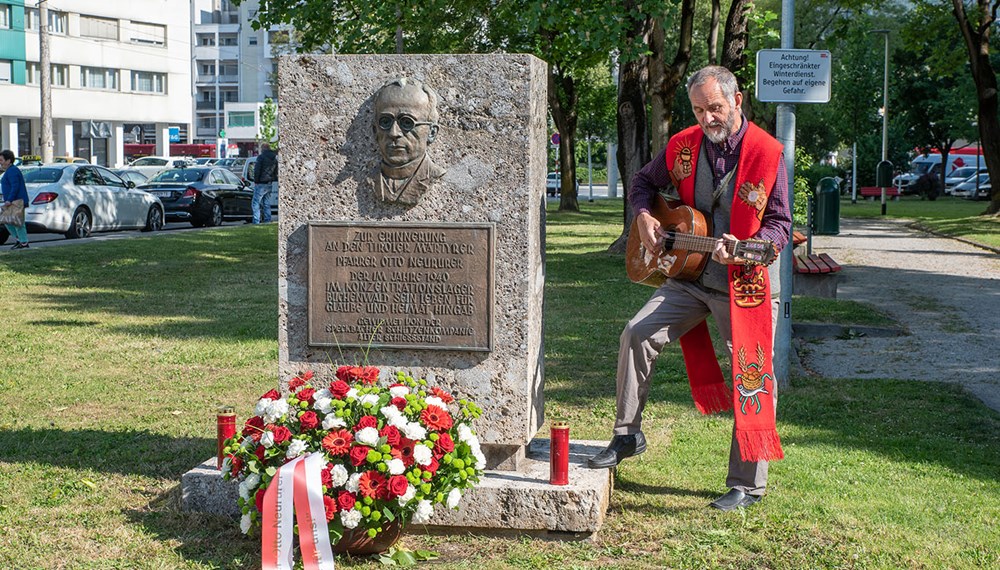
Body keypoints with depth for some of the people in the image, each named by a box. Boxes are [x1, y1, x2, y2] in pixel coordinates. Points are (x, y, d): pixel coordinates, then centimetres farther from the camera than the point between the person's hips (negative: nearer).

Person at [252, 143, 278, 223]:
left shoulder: (261, 157, -11)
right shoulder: (274, 158, 13)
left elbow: (257, 170, -13)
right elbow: (276, 172, 19)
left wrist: (255, 181, -7)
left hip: (261, 184, -7)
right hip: (269, 183, 7)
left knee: (256, 203, -5)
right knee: (267, 204, 14)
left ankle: (256, 221, -12)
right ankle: (267, 220, 12)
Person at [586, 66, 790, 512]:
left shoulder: (767, 153, -10)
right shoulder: (683, 146, 3)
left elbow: (780, 224, -9)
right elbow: (644, 181, 20)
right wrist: (644, 217, -1)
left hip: (746, 284, -4)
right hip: (690, 277, 4)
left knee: (752, 379, -2)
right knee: (637, 334, -11)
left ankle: (748, 485, 9)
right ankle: (627, 436, 4)